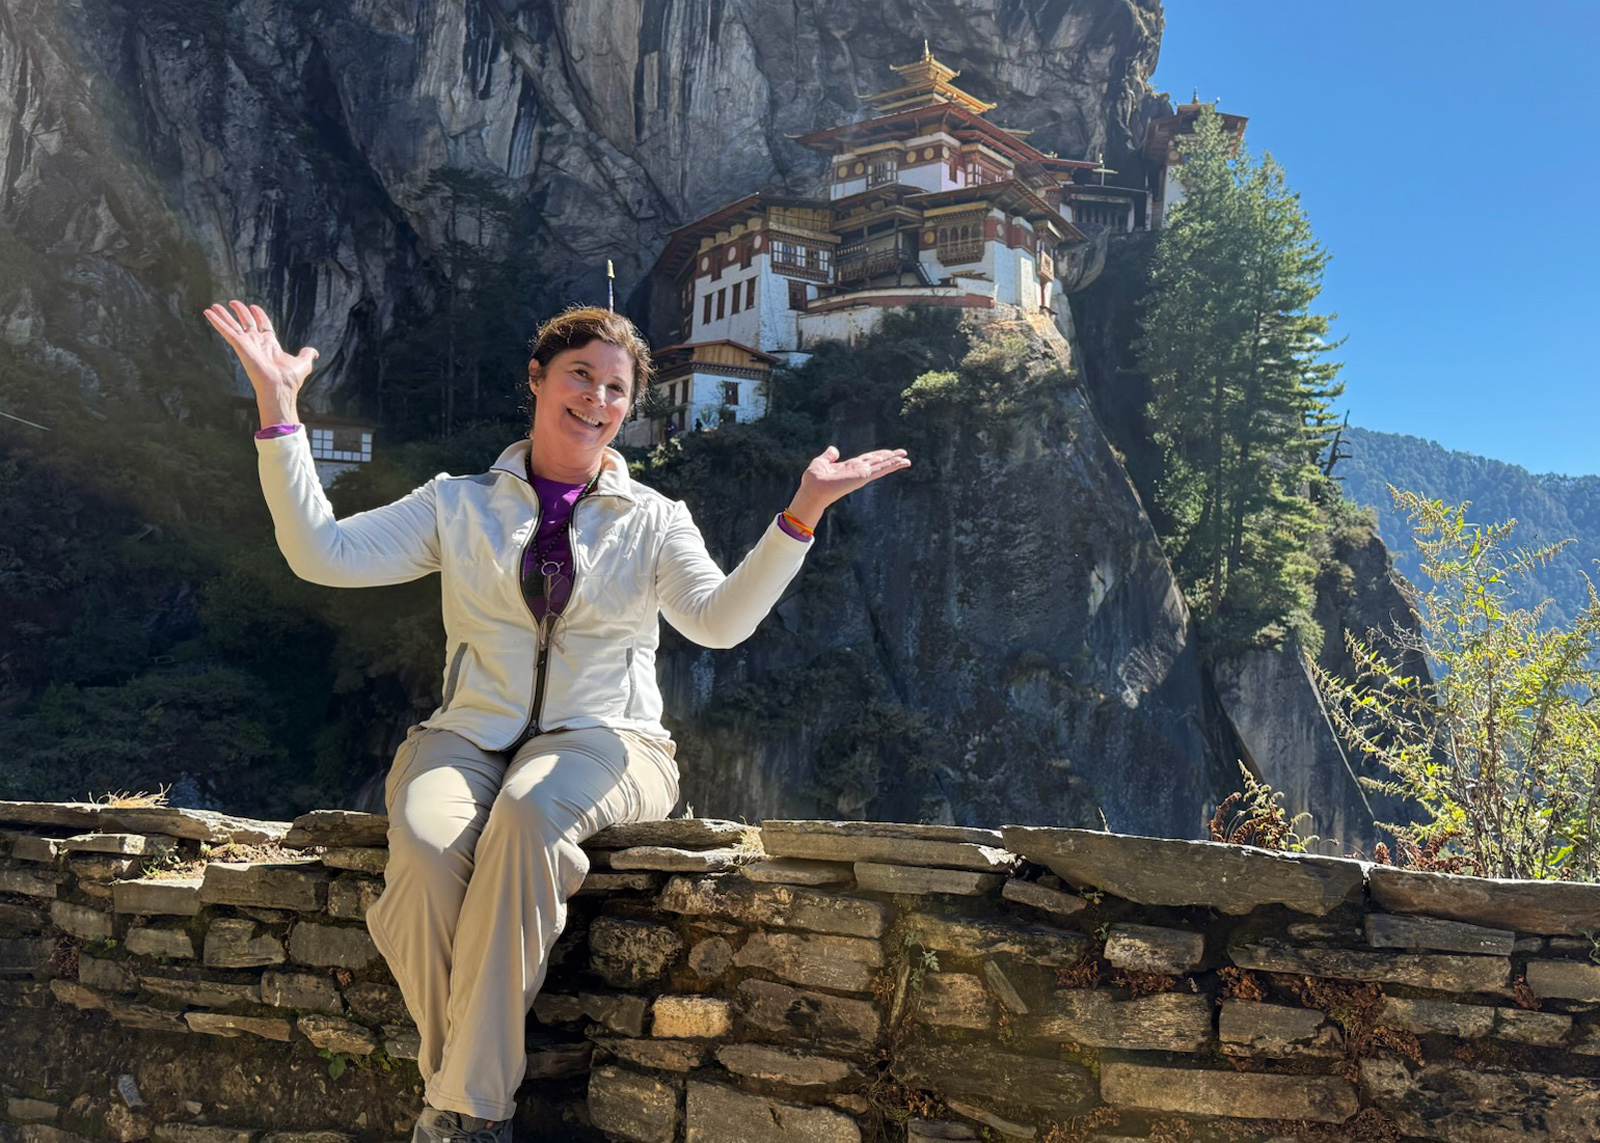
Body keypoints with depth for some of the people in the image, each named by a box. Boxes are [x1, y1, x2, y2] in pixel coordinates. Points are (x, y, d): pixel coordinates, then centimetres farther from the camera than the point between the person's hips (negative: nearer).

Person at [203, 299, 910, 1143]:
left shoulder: (652, 520, 12)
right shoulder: (459, 505, 14)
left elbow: (717, 619, -8)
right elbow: (321, 553, 4)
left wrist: (802, 514, -21)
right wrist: (278, 409, -3)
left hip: (601, 740, -1)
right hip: (470, 735, 1)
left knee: (530, 815, -37)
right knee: (425, 847, -33)